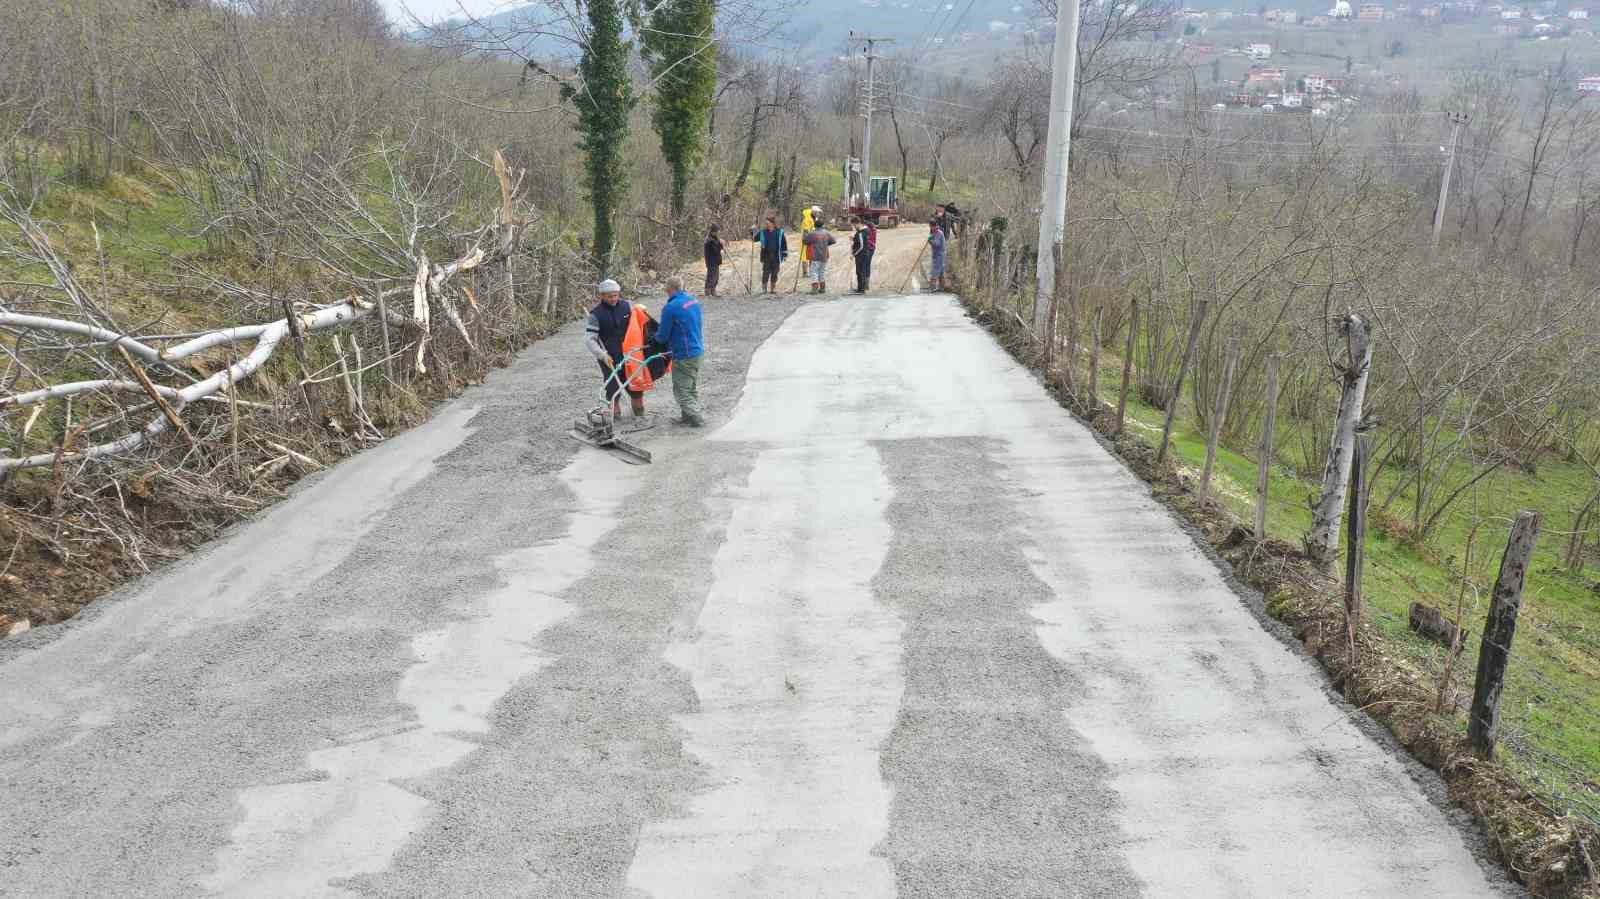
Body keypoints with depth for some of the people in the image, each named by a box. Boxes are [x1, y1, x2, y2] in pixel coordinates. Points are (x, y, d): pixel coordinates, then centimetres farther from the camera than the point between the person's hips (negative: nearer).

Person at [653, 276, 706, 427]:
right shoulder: (694, 301, 4)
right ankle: (688, 416, 29)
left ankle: (698, 418, 0)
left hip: (683, 355, -8)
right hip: (698, 350, 8)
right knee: (693, 388, 19)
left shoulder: (670, 308, -20)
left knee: (682, 392, 3)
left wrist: (656, 337, 10)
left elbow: (662, 336, -13)